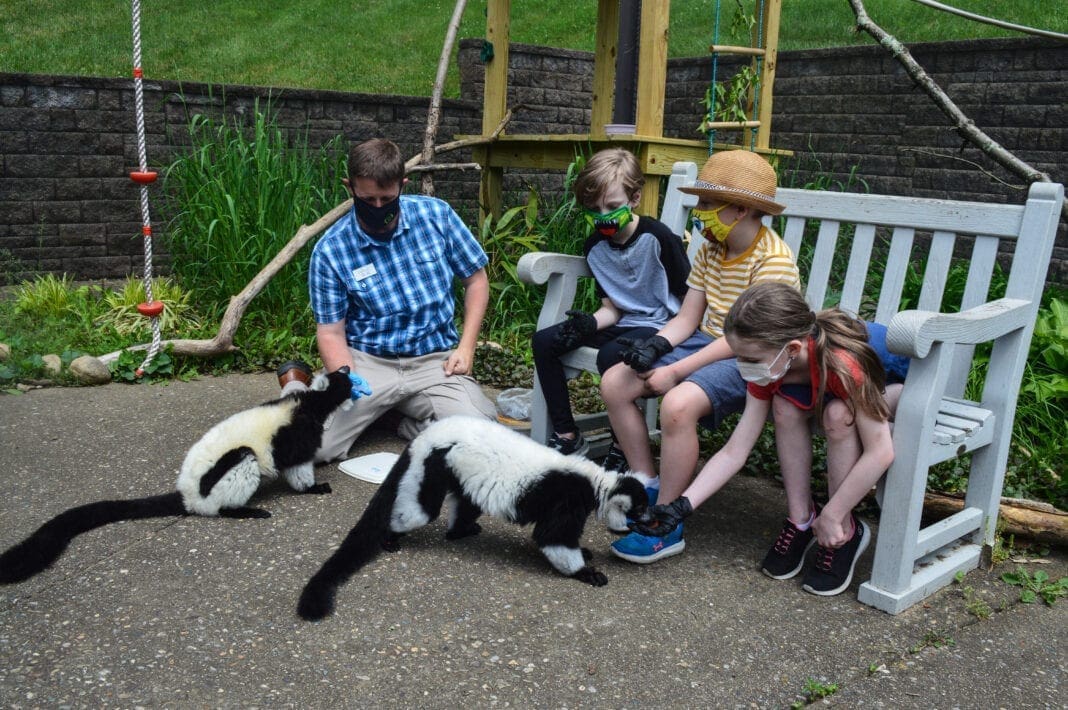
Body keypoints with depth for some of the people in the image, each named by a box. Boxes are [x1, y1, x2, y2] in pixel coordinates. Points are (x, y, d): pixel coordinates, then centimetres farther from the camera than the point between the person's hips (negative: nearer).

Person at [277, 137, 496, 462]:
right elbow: (331, 331, -2)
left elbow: (476, 280, 8)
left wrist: (466, 348, -3)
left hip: (434, 361, 1)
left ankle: (414, 419, 9)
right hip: (367, 362, -1)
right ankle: (297, 386, 17)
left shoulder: (436, 215, -2)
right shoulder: (330, 250, -6)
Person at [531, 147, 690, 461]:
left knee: (611, 355, -35)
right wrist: (589, 323, -15)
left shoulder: (658, 238, -16)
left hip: (660, 326, -7)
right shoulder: (595, 247, 3)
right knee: (544, 341, -5)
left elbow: (690, 300, -11)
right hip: (621, 324, 7)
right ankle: (567, 435, 2)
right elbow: (612, 308, 7)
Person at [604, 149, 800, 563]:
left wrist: (676, 371, -24)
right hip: (706, 343, 9)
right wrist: (655, 346, -14)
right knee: (614, 383, -4)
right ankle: (649, 487, 7)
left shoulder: (773, 260, -17)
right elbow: (687, 319, 8)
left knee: (678, 403, -35)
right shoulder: (710, 250, 7)